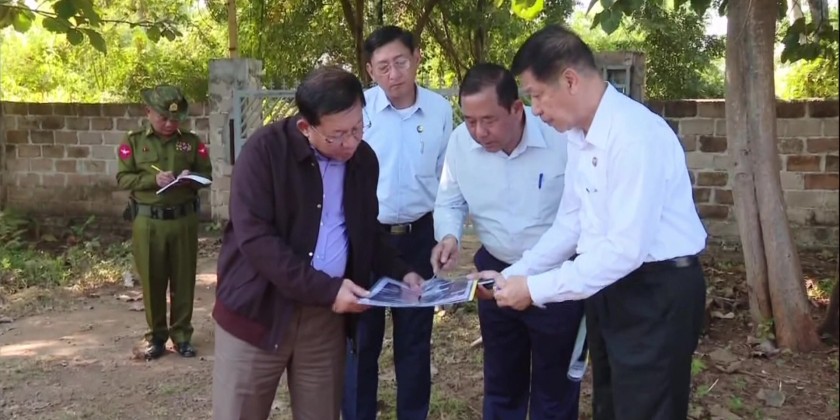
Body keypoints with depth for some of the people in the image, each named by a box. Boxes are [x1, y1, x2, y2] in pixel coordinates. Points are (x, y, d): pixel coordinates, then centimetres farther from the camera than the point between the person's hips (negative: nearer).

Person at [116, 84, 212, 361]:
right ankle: (156, 336, 20)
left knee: (183, 280, 7)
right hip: (148, 222, -1)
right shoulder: (133, 142, 2)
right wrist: (153, 179, -19)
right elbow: (122, 179, -3)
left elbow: (207, 174, 7)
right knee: (152, 281, 6)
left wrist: (191, 178, -15)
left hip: (184, 220, 1)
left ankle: (182, 335, 19)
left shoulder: (192, 142, 5)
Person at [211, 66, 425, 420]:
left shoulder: (364, 159, 4)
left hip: (327, 317, 4)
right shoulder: (265, 150, -14)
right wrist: (327, 288, -23)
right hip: (258, 309, -4)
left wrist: (401, 273, 0)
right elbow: (255, 239, -20)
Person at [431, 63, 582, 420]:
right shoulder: (460, 141, -11)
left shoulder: (562, 137, -24)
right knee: (500, 380, 22)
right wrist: (449, 236, -18)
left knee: (554, 387, 15)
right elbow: (449, 202, 2)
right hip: (495, 272, 4)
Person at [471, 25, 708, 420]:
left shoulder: (635, 135, -26)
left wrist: (536, 289, -22)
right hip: (609, 287, 9)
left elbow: (626, 248, -29)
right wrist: (514, 274, 2)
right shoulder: (579, 135, 2)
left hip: (657, 291, -9)